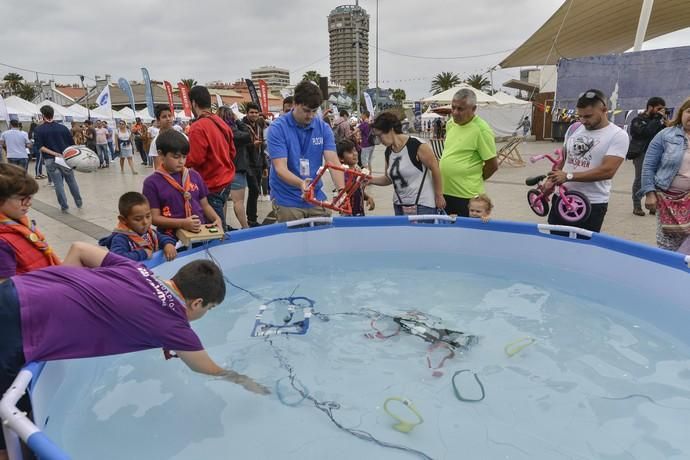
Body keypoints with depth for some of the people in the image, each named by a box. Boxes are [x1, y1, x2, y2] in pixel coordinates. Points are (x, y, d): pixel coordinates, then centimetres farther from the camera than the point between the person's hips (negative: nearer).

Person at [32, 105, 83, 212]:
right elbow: (72, 144, 1)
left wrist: (55, 154, -13)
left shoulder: (38, 130, -2)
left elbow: (40, 147, -11)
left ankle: (64, 206, 9)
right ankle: (79, 202, 20)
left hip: (51, 160, -1)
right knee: (72, 181, 13)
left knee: (58, 184, 5)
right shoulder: (63, 128, 1)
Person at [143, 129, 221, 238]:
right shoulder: (152, 182, 0)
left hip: (201, 231, 4)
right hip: (172, 236, -3)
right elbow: (155, 217, -3)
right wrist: (182, 223, -17)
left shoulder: (194, 175, 10)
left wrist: (217, 219, -3)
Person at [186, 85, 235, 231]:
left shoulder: (198, 127, -16)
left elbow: (195, 159, -17)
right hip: (225, 180, 8)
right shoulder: (221, 123, 8)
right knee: (219, 223, 16)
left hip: (212, 185, -8)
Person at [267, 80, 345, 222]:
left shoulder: (323, 128, 0)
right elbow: (280, 168, -19)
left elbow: (333, 162, -9)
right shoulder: (277, 128, -11)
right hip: (287, 201, -3)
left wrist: (341, 189, -27)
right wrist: (300, 183, -38)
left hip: (316, 199, 4)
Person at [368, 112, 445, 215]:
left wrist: (439, 196, -8)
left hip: (422, 205, -7)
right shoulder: (388, 152, 6)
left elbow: (435, 169, -11)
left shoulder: (417, 146, -16)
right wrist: (370, 180, 1)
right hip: (399, 205, 7)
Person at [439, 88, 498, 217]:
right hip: (444, 191, 7)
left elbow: (492, 165, -11)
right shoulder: (450, 124, 7)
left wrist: (476, 179, 0)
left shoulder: (481, 129, -14)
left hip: (467, 195, -7)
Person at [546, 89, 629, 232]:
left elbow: (608, 170, -18)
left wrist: (569, 176, -21)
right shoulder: (574, 129, 9)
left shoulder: (618, 136, -8)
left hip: (592, 205, -5)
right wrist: (551, 181, 3)